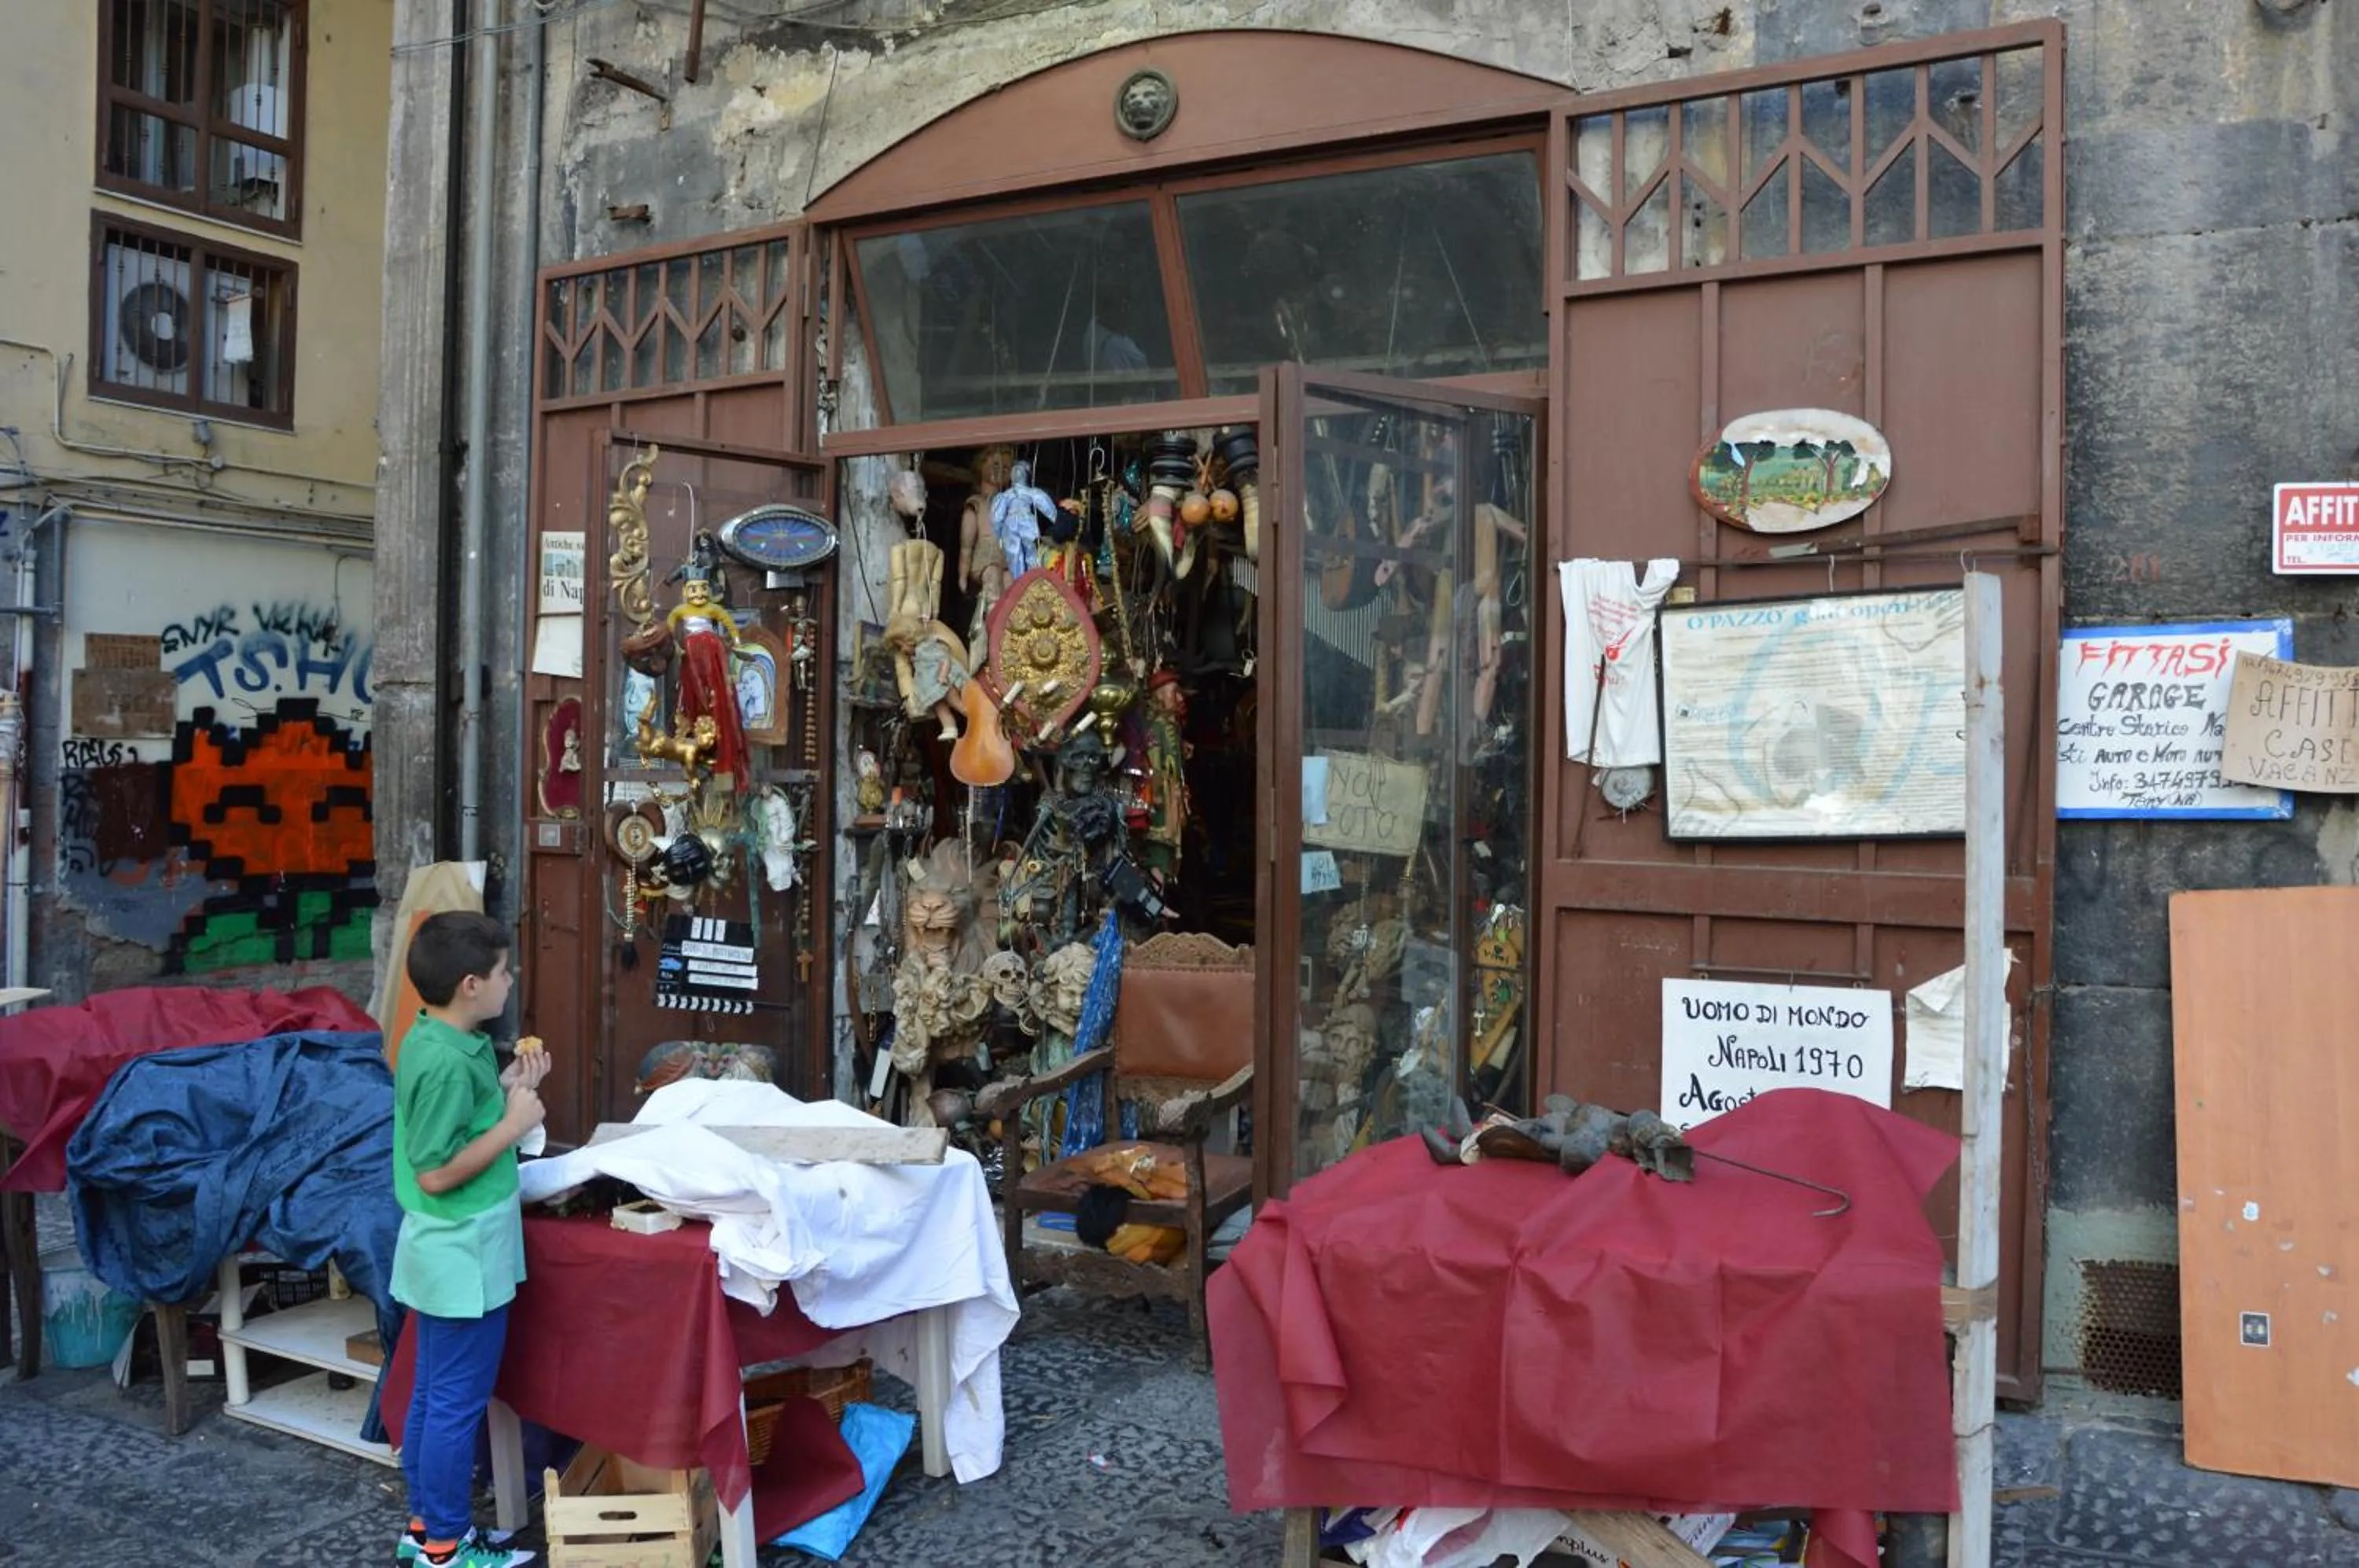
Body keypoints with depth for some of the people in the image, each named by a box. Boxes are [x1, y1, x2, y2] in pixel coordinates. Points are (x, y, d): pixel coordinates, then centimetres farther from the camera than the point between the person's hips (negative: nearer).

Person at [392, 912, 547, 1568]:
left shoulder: (432, 1040, 4)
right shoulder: (448, 1062, -26)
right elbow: (437, 1172, -25)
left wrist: (507, 1088, 5)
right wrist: (515, 1122, -19)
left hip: (447, 1252, 10)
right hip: (465, 1258, -10)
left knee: (433, 1395, 19)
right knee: (458, 1402, 4)